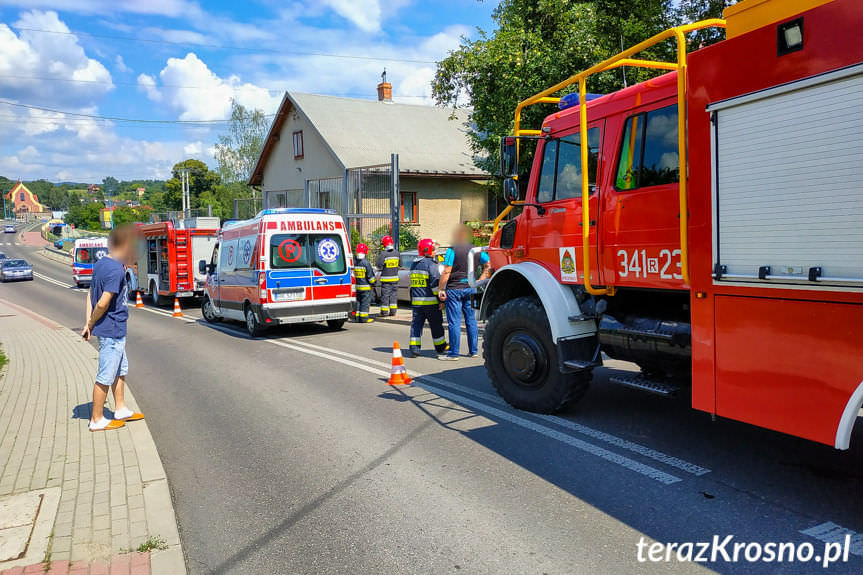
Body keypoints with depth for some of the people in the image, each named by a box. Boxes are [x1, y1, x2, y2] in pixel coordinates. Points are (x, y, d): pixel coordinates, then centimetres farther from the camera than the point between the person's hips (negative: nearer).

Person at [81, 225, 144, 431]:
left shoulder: (101, 264, 8)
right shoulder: (116, 270, -21)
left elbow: (90, 295, 10)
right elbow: (103, 304, -24)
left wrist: (88, 324, 6)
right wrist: (91, 325, -8)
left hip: (116, 331, 10)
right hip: (112, 331, -10)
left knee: (120, 370, 21)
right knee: (106, 377, 2)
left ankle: (121, 410, 34)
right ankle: (97, 420, 14)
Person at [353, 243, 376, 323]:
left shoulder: (355, 262, 5)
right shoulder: (366, 263, -14)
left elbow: (353, 274, 12)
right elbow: (370, 275, -12)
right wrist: (373, 282, 2)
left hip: (357, 286, 6)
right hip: (365, 286, -6)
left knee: (358, 301, 12)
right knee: (365, 302, -2)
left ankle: (357, 317, 14)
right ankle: (364, 318, -1)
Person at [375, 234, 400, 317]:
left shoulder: (383, 254, -14)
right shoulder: (396, 253, 3)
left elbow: (379, 266, -12)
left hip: (386, 278, -4)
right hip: (395, 277, 4)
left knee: (385, 295, 2)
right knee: (393, 294, 11)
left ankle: (384, 311, 4)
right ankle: (393, 310, 14)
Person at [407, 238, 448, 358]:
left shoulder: (414, 265, 13)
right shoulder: (431, 264, -12)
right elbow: (436, 283, -17)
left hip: (416, 301, 6)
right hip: (431, 301, -6)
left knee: (416, 323, 6)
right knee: (436, 325, 7)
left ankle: (414, 348, -4)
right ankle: (440, 347, 20)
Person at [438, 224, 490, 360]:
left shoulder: (453, 250, -9)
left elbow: (446, 272, -14)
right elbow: (489, 264, 14)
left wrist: (441, 289, -9)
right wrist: (480, 280, 12)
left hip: (454, 289, -5)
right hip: (470, 288, 5)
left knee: (454, 322, -2)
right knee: (471, 320, 13)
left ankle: (453, 353, -1)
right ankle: (473, 350, 18)